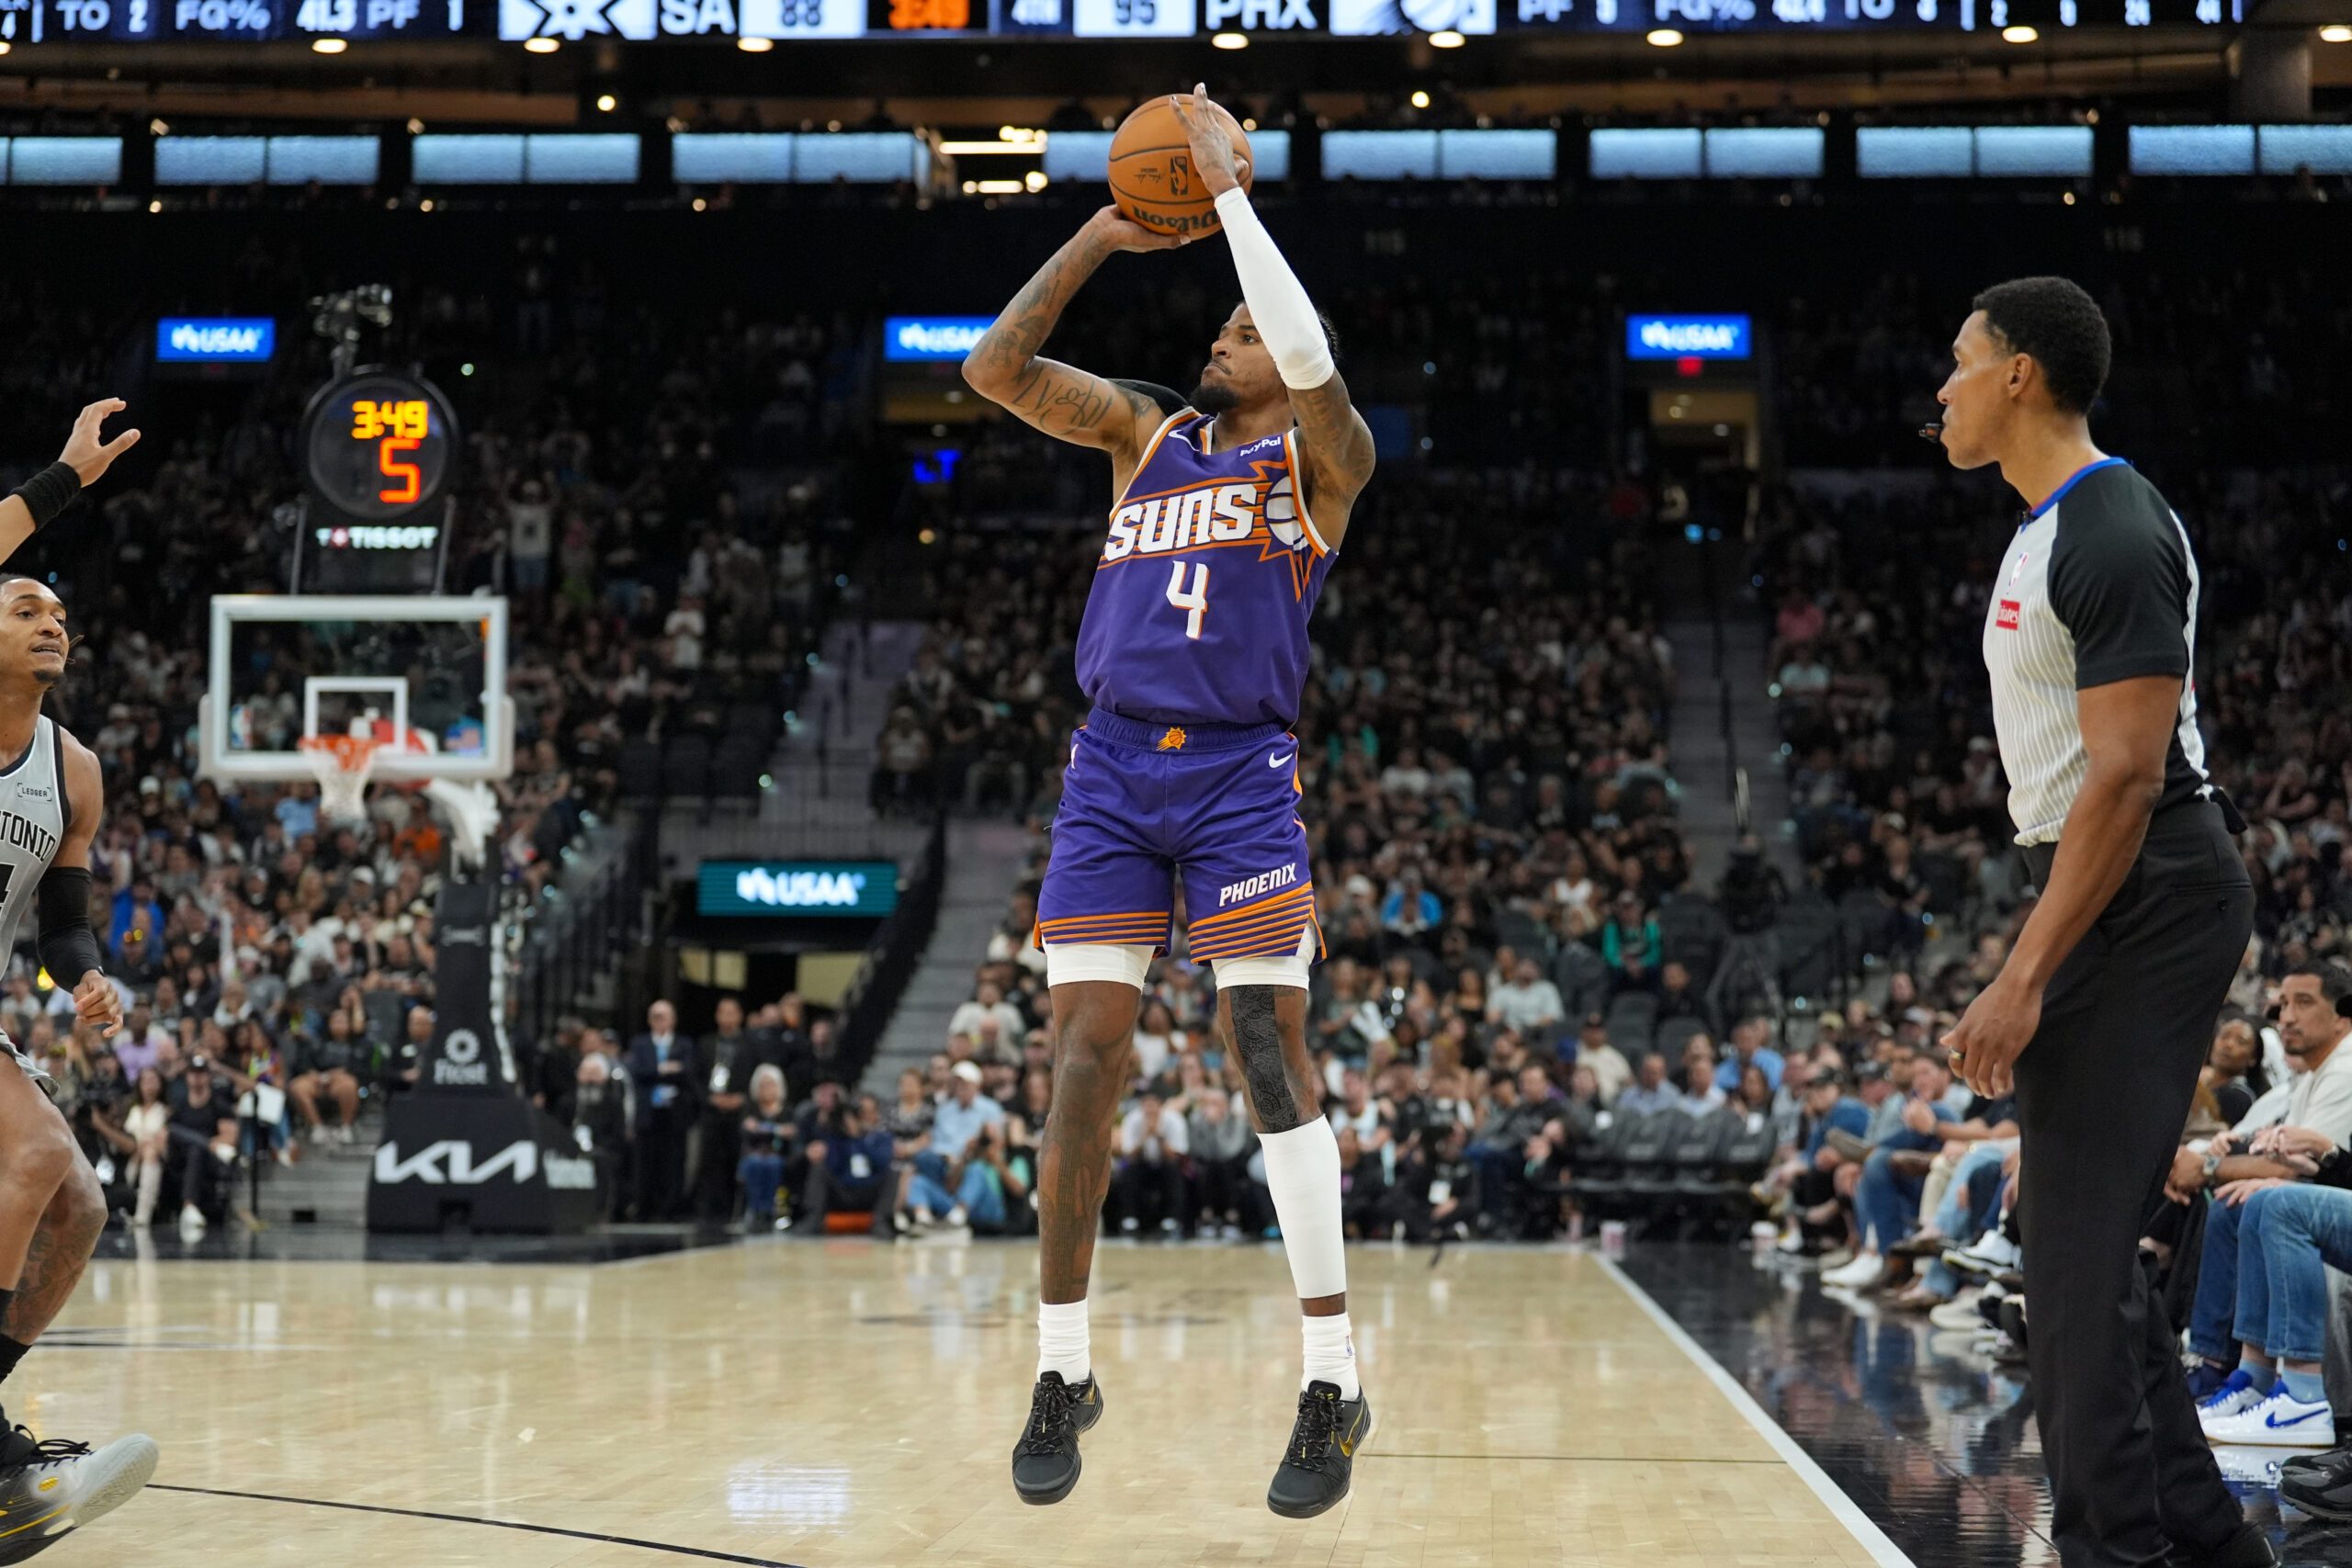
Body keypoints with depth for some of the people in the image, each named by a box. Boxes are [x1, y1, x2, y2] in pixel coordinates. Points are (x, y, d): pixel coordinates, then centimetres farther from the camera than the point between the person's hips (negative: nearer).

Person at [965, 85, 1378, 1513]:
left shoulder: (1320, 456, 6)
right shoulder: (1148, 430, 19)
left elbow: (1312, 357, -15)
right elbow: (996, 367, 10)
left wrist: (1229, 190, -8)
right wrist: (1103, 234, 5)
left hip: (1240, 771, -4)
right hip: (1112, 767, 4)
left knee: (1272, 1052, -11)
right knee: (1087, 1056, -2)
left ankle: (1335, 1385, -5)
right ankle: (1063, 1372, 8)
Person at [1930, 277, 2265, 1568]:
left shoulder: (2113, 535, -17)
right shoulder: (2053, 530, 15)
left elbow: (2126, 775, -22)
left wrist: (2024, 977, -24)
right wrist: (2038, 956, 21)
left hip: (2144, 897, -11)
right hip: (2110, 892, 11)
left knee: (2075, 1240, -9)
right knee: (2081, 1233, 13)